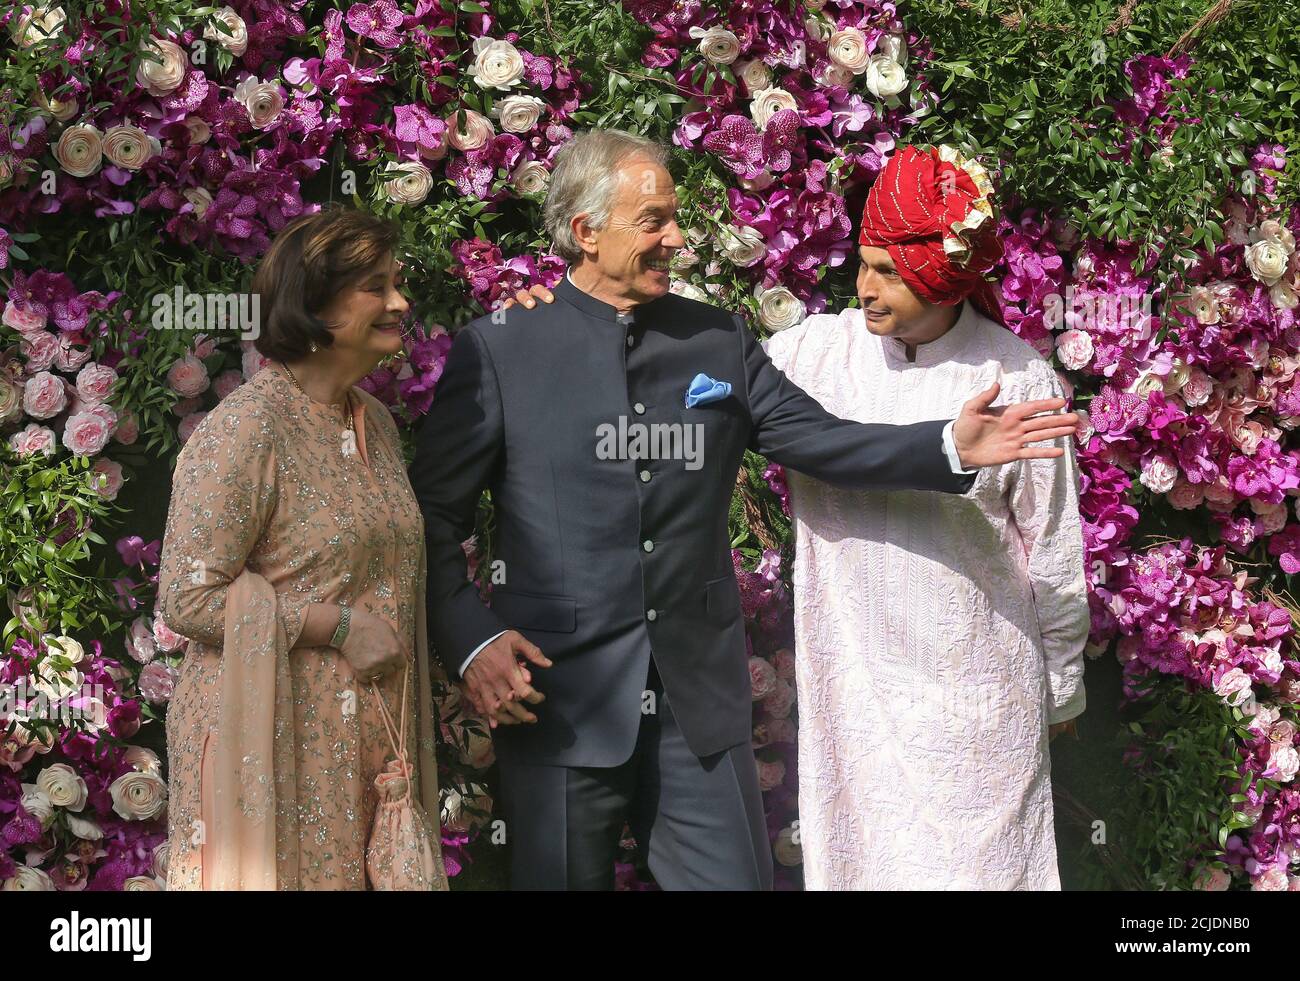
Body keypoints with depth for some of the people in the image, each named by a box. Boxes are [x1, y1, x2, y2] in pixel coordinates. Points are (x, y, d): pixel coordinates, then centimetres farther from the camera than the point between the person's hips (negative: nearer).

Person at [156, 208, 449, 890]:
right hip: (279, 740, -7)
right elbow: (187, 597, -17)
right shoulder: (247, 427, -14)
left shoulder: (375, 422, 12)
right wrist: (339, 626, -17)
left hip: (369, 736, 7)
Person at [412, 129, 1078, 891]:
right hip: (561, 702, -3)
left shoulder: (719, 341, 9)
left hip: (701, 704, 3)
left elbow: (820, 439, 3)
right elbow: (433, 514, 0)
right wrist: (470, 640, -11)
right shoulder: (499, 349, -2)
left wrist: (951, 447, -10)